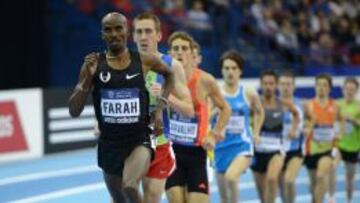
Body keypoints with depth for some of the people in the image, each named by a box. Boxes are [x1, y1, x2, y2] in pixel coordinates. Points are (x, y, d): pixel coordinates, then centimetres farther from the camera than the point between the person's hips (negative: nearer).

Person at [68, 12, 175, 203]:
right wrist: (87, 77, -19)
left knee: (130, 186, -31)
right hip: (109, 144, 2)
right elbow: (74, 111, -6)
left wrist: (160, 107, 6)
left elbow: (169, 74, 19)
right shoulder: (93, 65, -4)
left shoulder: (144, 61, -4)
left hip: (139, 140, -2)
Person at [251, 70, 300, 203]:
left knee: (272, 178, -29)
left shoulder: (284, 104, 0)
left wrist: (293, 129, 8)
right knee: (262, 192, 11)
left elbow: (296, 114, 21)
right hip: (258, 150, 1)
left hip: (276, 149, -1)